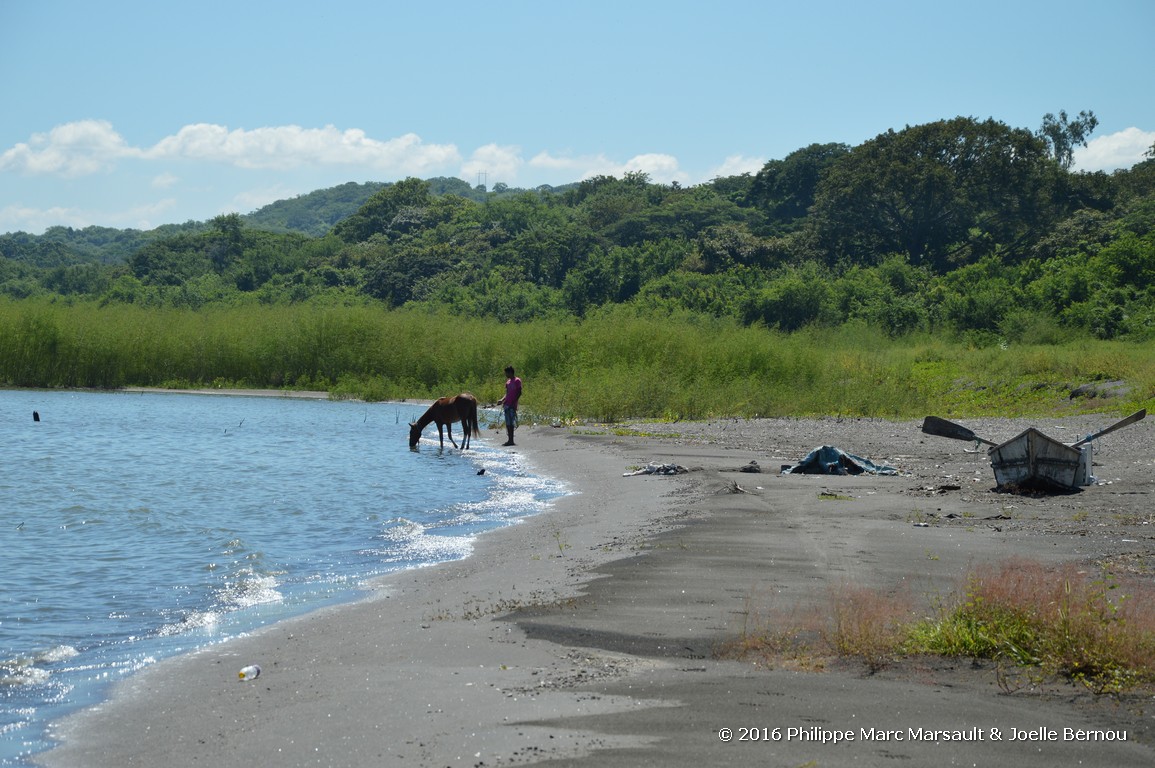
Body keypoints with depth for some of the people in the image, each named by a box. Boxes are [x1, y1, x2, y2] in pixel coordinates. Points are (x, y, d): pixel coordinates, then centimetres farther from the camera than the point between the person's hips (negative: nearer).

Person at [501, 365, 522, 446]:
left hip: (512, 405, -8)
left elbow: (519, 393, -10)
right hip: (507, 405, 8)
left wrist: (514, 402, -18)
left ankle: (511, 440, -12)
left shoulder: (517, 381, -5)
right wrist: (502, 400, 7)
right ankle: (510, 440, 10)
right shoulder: (508, 382, 19)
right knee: (508, 423, 7)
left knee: (511, 423, -11)